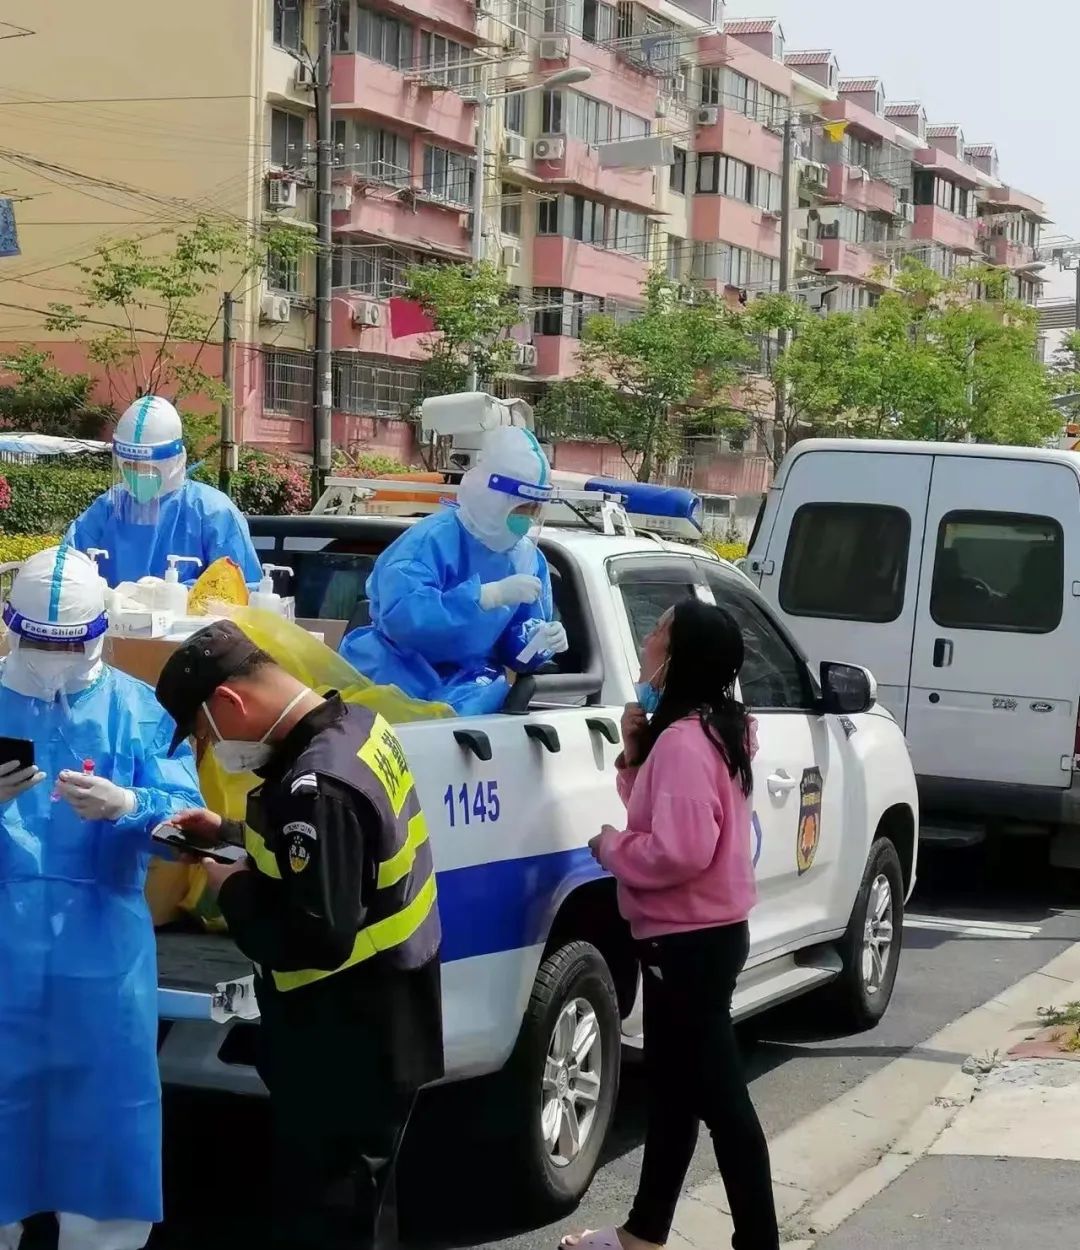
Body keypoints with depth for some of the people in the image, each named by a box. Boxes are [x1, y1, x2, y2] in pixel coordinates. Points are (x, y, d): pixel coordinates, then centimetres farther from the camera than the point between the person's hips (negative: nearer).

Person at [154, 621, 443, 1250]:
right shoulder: (357, 723, 2)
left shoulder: (315, 785, -29)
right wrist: (235, 834, 10)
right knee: (360, 1199, 24)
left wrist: (234, 890, -14)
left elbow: (317, 941, -30)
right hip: (379, 1020, 10)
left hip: (347, 1045, -10)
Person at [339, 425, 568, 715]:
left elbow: (515, 648, 12)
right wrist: (493, 594, -33)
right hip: (398, 684, -4)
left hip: (465, 696, 4)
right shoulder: (431, 539, -15)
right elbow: (400, 616, -32)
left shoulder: (529, 560, 6)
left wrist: (540, 644, -13)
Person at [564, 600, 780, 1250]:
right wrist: (636, 753, 3)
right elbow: (663, 816, 17)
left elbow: (680, 850, -30)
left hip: (692, 941, -11)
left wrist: (610, 845, -14)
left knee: (719, 1097, -4)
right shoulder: (707, 731, 11)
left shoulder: (684, 740, -22)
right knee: (672, 1085, 19)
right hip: (693, 935, 11)